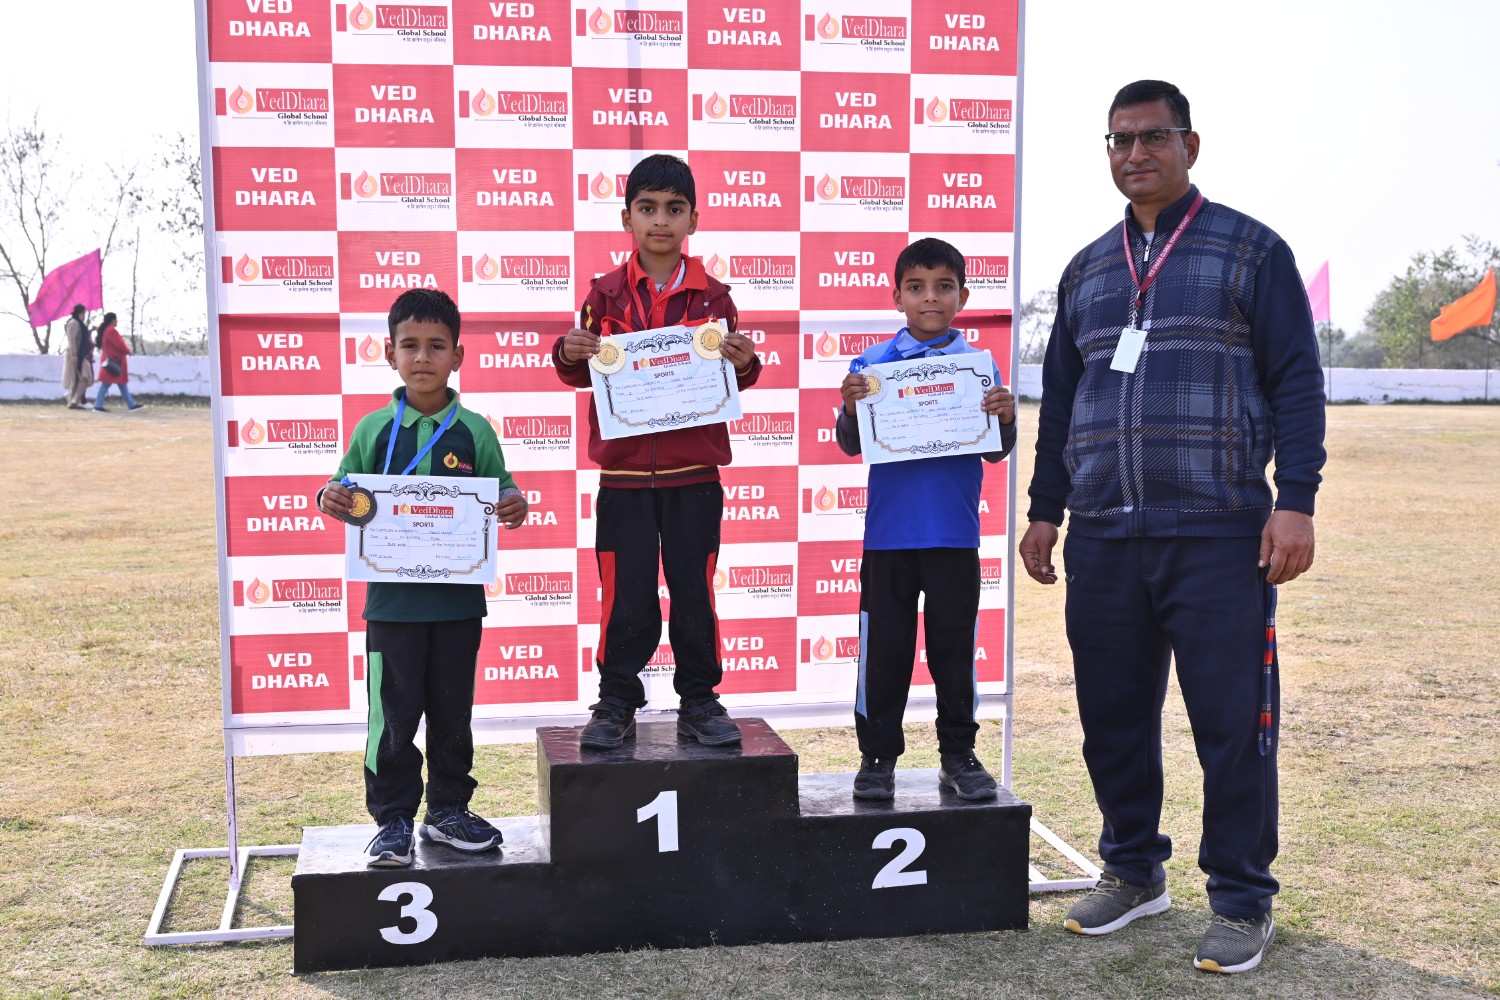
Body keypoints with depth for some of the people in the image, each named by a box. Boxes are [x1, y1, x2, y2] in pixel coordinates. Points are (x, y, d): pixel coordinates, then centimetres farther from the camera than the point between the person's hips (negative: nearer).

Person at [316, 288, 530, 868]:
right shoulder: (373, 429, 1)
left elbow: (500, 495, 6)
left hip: (459, 597, 1)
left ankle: (449, 810, 27)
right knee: (393, 716, 4)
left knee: (452, 711, 12)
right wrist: (330, 500, -15)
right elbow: (349, 495, 7)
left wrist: (515, 506, -16)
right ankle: (393, 820, 16)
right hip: (392, 598, -1)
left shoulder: (474, 430, 1)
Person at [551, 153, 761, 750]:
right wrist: (569, 355, -14)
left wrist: (744, 363, -13)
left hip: (694, 474, 1)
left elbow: (729, 381, 8)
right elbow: (583, 375, 7)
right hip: (624, 472, 0)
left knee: (694, 592, 7)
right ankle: (617, 705, 17)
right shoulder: (606, 294, 3)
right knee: (626, 596, 3)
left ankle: (699, 701, 20)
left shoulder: (713, 297, 3)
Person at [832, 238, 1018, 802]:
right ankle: (878, 756, 18)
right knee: (884, 649, 6)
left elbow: (994, 451, 6)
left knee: (955, 649, 10)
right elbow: (852, 445, 0)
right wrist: (851, 407, -19)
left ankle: (959, 755, 22)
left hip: (955, 534, 1)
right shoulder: (871, 364, 0)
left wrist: (1005, 418, -14)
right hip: (889, 533, -1)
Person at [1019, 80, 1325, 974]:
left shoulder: (1250, 250, 3)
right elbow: (1059, 398, 20)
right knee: (1113, 719, 11)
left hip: (1218, 538, -4)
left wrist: (1296, 504, -10)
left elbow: (1297, 382, -2)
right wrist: (1045, 512, 17)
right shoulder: (1087, 270, 17)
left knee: (1232, 724, -1)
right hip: (1103, 541, 5)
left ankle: (1242, 901, 13)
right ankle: (1134, 871, 28)